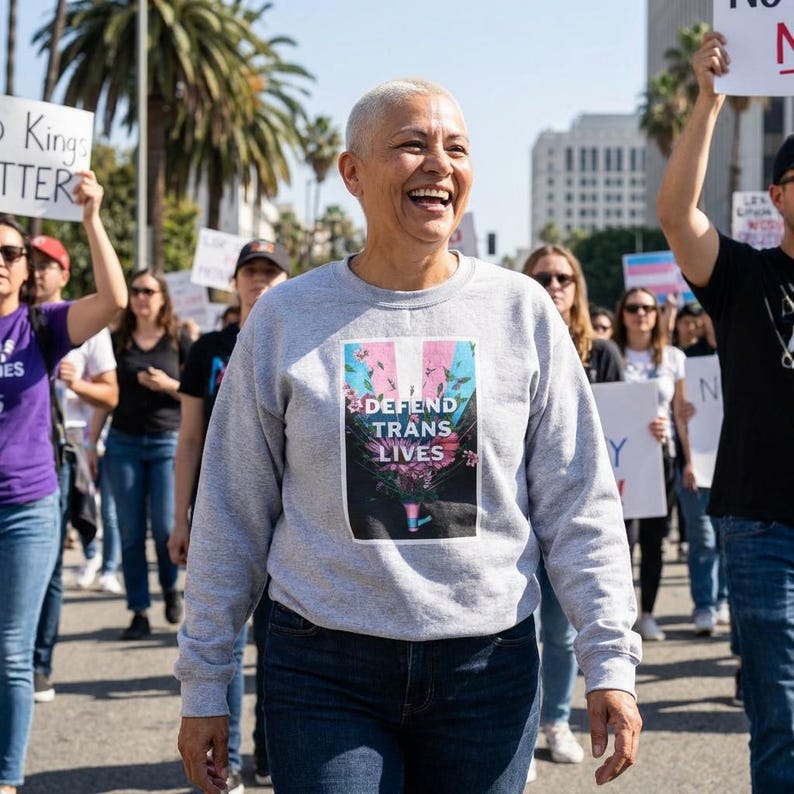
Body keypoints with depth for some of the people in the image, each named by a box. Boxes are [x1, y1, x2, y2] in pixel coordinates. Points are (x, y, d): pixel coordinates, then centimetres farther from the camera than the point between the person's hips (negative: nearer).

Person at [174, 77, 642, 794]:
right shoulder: (285, 318, 1)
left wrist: (610, 662, -3)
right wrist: (204, 685, 5)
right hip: (325, 672, -1)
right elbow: (232, 515, 5)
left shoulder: (521, 311, 2)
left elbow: (580, 507, 3)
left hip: (488, 670, 1)